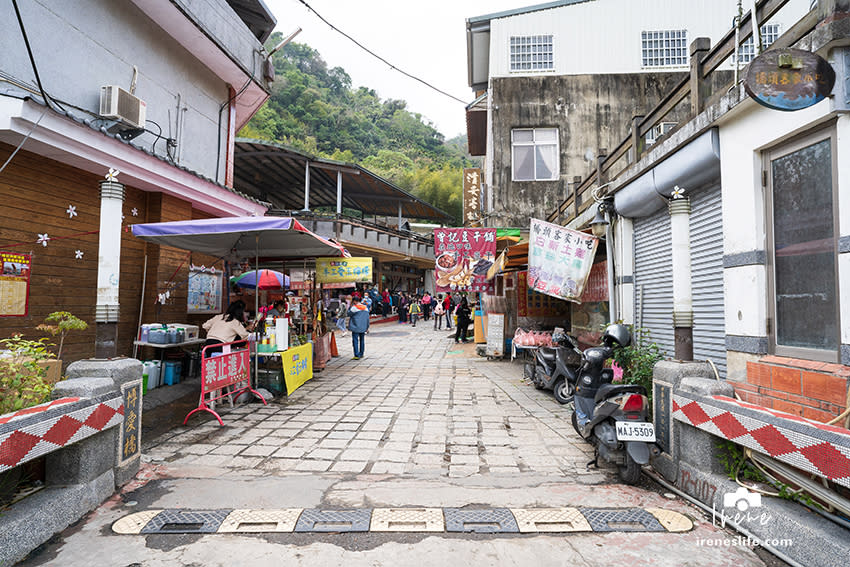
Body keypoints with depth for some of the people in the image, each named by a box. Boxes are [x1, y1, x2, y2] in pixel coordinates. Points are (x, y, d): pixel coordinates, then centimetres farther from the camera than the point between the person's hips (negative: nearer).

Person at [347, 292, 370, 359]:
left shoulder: (354, 308, -12)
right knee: (362, 340, 15)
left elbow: (348, 314, -1)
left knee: (355, 341, -4)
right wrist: (367, 327, 16)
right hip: (363, 327, 6)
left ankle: (357, 355, -9)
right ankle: (361, 354, 24)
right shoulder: (365, 308, 6)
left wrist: (350, 306, 3)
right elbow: (367, 318, 9)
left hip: (355, 327, -6)